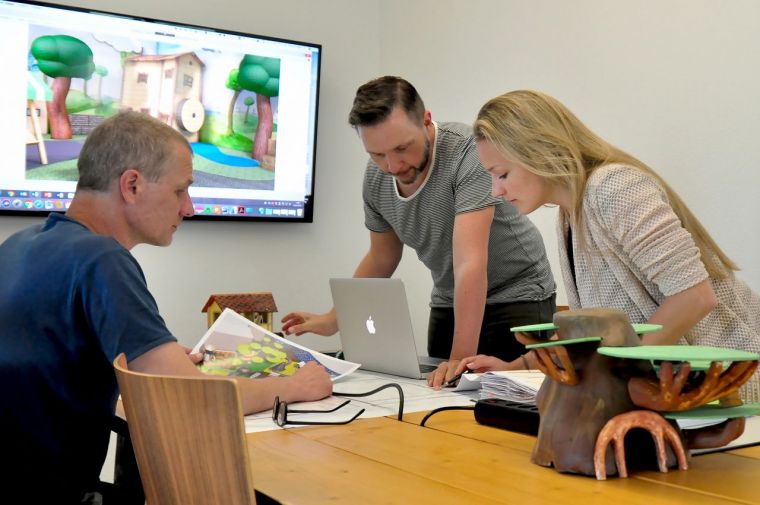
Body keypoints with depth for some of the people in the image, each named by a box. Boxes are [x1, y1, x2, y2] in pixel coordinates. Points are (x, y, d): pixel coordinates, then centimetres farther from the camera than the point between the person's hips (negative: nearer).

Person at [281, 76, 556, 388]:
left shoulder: (469, 151, -29)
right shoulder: (375, 177, -8)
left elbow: (470, 262, -37)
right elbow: (382, 258, 9)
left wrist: (461, 357, -41)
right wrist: (333, 319, 4)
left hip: (516, 295, -5)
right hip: (449, 302, 5)